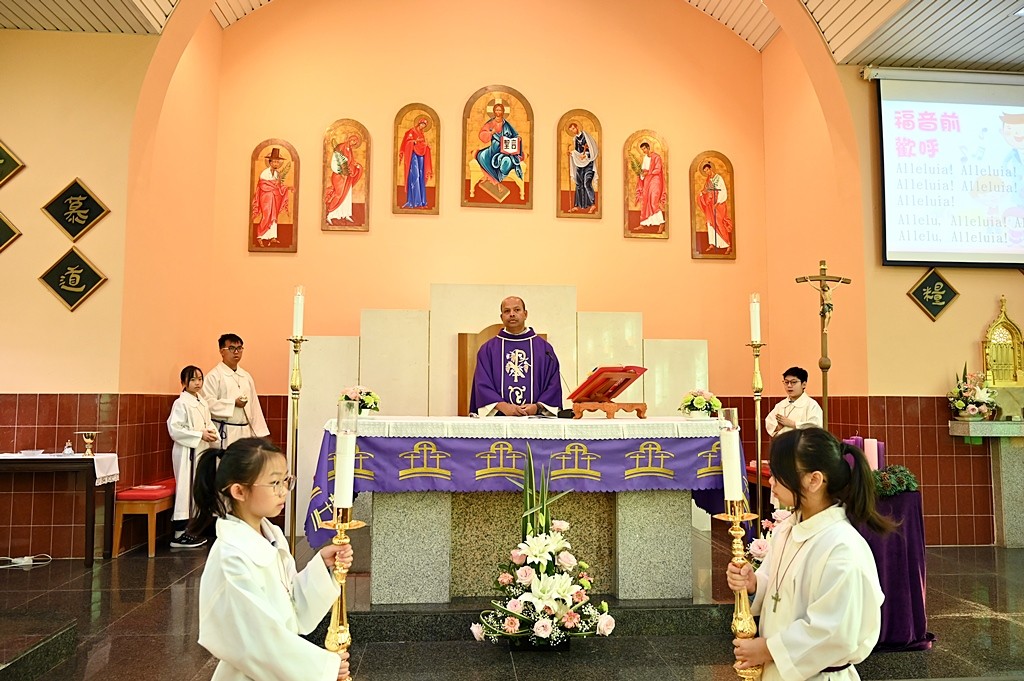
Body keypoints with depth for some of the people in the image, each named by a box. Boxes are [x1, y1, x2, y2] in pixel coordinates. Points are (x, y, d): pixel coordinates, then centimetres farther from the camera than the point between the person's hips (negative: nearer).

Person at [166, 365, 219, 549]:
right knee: (185, 490, -6)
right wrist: (200, 435, -19)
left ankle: (190, 530, 24)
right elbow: (174, 429, -19)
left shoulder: (203, 403, 11)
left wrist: (212, 432, -1)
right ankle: (179, 533, 1)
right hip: (186, 452, -8)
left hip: (201, 451, 8)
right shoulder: (181, 403, -12)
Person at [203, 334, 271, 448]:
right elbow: (208, 402, -14)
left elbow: (254, 406, 15)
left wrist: (259, 432, 11)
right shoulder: (214, 375, -4)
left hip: (245, 432, 6)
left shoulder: (246, 376, 15)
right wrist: (233, 403, -16)